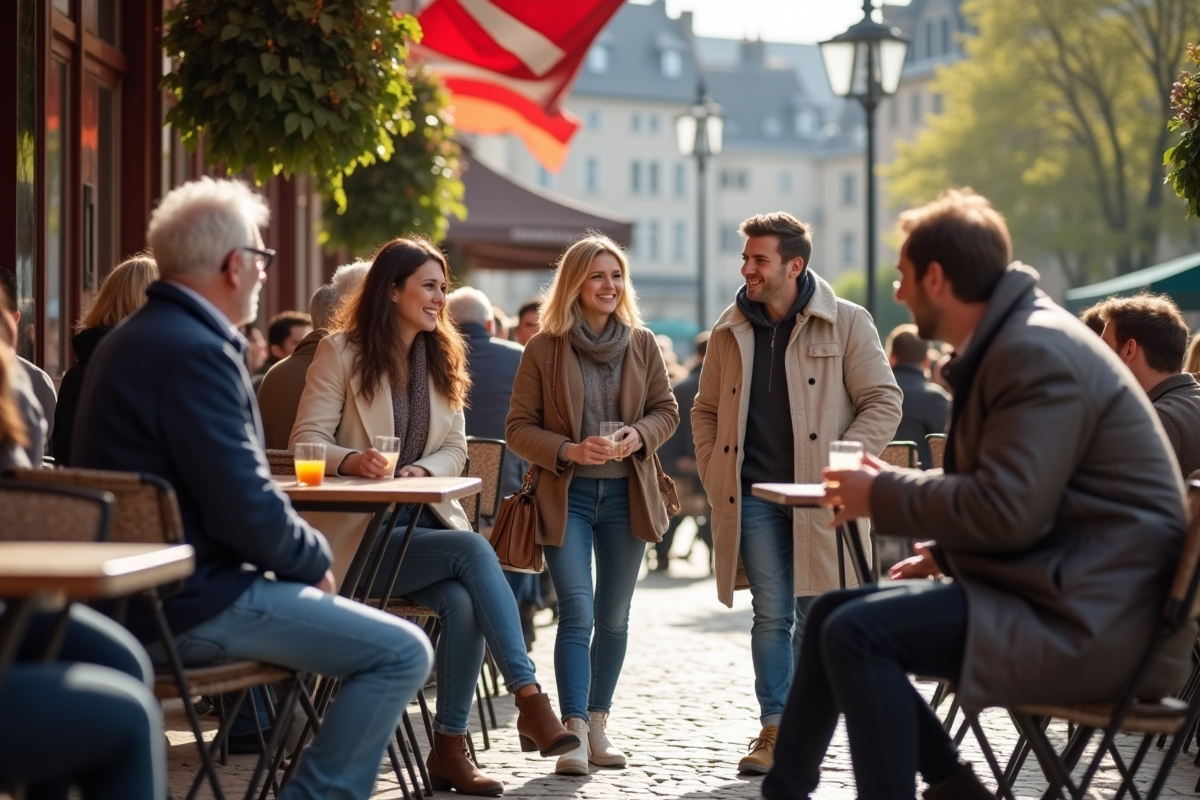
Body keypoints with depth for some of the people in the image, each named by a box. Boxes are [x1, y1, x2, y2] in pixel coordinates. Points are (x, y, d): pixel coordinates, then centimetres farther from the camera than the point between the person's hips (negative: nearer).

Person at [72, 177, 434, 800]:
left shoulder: (134, 338, 13)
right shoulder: (195, 350, -20)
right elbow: (248, 509, -24)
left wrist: (303, 555, 11)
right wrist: (315, 560, -5)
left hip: (144, 591, 11)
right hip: (187, 604, -11)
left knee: (356, 627, 27)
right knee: (401, 654, -11)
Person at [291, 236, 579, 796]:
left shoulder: (443, 358, 15)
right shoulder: (342, 351, -2)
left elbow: (455, 450, 13)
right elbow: (307, 438, -6)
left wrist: (423, 470, -10)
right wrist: (352, 461, -27)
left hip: (423, 518, 5)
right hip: (360, 528, -5)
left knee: (462, 602, -28)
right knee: (473, 550, -30)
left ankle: (450, 750, -19)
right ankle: (529, 699, -29)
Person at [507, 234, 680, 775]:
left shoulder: (642, 343, 3)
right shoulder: (544, 348, -5)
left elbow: (666, 410, 9)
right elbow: (518, 428, -3)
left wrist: (638, 435, -12)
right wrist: (569, 450, -19)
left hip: (626, 494, 3)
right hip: (567, 496, -3)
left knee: (613, 616, 11)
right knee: (577, 614, -12)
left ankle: (599, 725, 23)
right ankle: (574, 733, -13)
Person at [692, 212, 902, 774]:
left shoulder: (846, 324, -2)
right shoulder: (730, 332, 10)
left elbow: (883, 400, -2)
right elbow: (705, 411, 21)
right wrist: (715, 476, 8)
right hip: (754, 496, 3)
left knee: (816, 616, 2)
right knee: (771, 614, 2)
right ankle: (774, 728, 6)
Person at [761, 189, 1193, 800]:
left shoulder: (1038, 354, -17)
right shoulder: (1008, 343, 16)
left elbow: (1006, 510, -25)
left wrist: (883, 495, -11)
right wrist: (948, 552, 10)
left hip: (1089, 622, -11)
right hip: (1048, 589, 11)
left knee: (857, 634, -22)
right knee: (833, 613, 10)